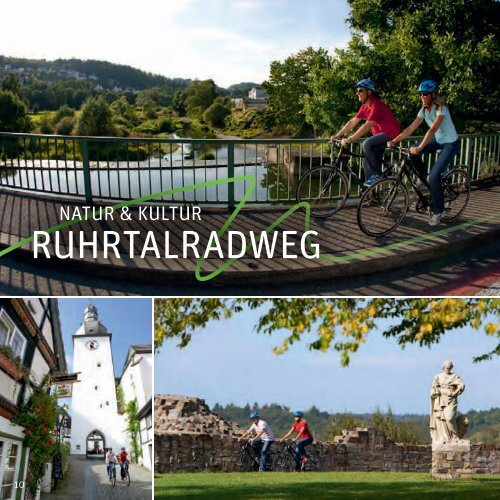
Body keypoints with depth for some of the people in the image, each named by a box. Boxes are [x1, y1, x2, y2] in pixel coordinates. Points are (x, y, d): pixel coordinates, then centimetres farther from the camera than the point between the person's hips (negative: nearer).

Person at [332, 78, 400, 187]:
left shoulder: (377, 105, -22)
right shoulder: (365, 106, 6)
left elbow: (367, 126, -32)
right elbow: (352, 122, 5)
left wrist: (349, 139, -36)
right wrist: (337, 135, -4)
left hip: (391, 134, -9)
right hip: (381, 134, 9)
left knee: (367, 144, -30)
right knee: (367, 163, 4)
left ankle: (377, 175, -17)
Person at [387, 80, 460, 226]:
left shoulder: (441, 109, -25)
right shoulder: (424, 110, -3)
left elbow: (432, 129, -37)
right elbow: (411, 128, -8)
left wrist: (419, 148, -48)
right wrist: (394, 140, -19)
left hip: (450, 143, -7)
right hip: (438, 141, 7)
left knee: (434, 175, -20)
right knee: (412, 152, -16)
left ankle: (438, 211, -5)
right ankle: (422, 180, 7)